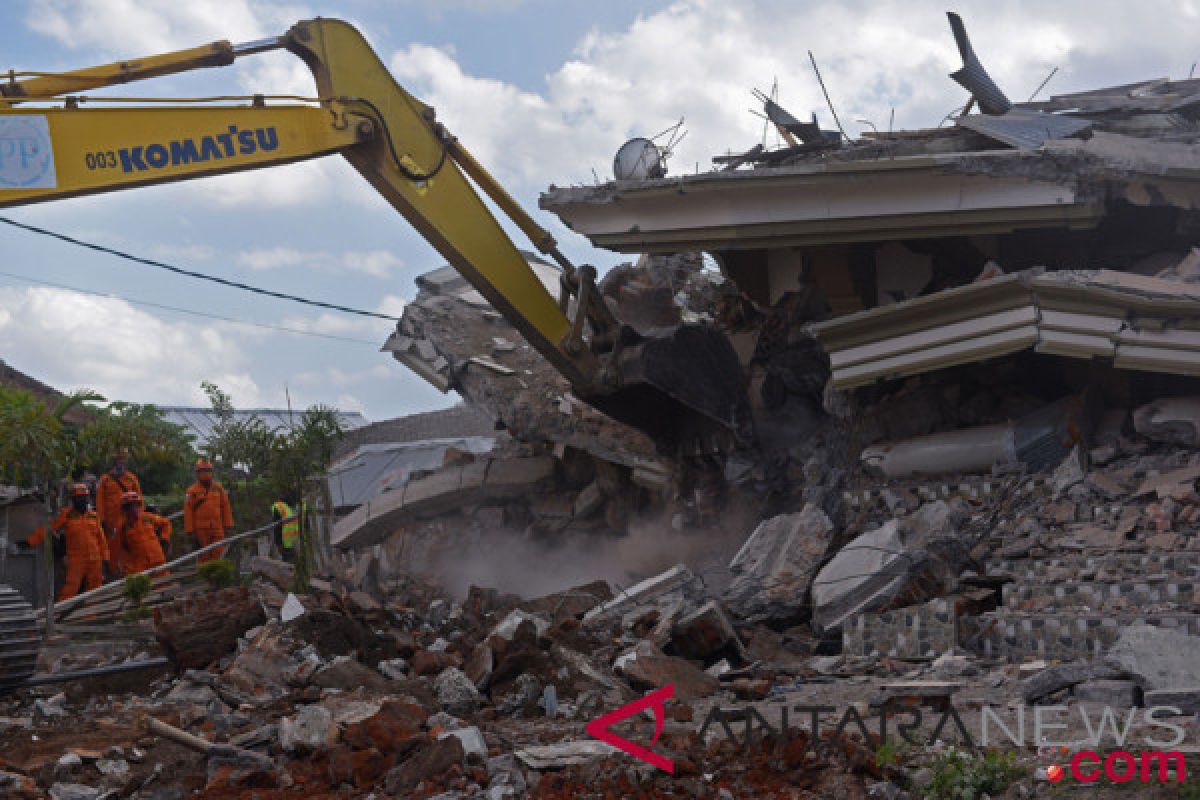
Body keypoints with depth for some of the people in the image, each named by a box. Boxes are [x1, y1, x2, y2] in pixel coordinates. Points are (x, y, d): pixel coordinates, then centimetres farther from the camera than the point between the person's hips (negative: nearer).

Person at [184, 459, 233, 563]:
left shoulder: (219, 488, 9)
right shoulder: (192, 491, 0)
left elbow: (226, 507, 11)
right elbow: (188, 511, -3)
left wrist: (228, 525, 6)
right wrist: (189, 530, -7)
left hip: (217, 528, 2)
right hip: (201, 530, -2)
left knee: (217, 554, -3)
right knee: (204, 556, 2)